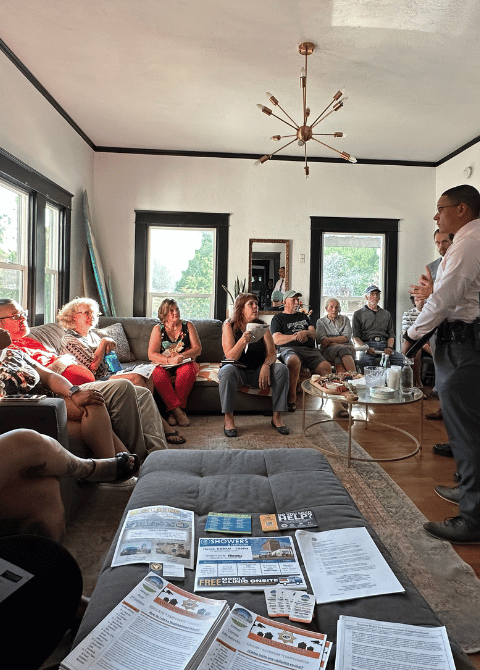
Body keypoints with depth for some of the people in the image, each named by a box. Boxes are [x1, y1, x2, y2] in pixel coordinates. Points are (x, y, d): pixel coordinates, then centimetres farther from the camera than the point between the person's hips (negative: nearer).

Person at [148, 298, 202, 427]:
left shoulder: (188, 326, 7)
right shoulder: (158, 329, 5)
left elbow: (197, 349, 2)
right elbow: (151, 354, -4)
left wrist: (182, 355, -17)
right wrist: (169, 360, -21)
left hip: (185, 364, 0)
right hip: (164, 365, 0)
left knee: (187, 371, -35)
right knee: (158, 374, -34)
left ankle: (173, 410, -26)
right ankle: (178, 411, -34)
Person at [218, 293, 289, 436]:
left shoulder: (262, 326, 3)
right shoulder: (229, 326, -6)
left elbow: (272, 353, -3)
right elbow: (230, 357, -16)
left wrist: (266, 365, -26)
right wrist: (243, 341, -34)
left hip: (258, 372, 3)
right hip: (238, 371, -3)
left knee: (281, 369, -22)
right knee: (227, 370, -35)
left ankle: (276, 417, -12)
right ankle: (228, 420, -24)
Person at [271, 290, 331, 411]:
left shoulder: (304, 316, 33)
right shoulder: (278, 318, 18)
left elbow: (314, 334, 22)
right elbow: (276, 340, 3)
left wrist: (305, 333, -1)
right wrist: (295, 336, -10)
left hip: (310, 350, 4)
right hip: (289, 349, -4)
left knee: (326, 367, -26)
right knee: (294, 361, -42)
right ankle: (291, 397, -32)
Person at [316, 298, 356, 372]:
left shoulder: (345, 319, 21)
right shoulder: (320, 322, 18)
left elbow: (346, 337, 4)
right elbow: (322, 340, 0)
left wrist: (329, 340, -9)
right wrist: (338, 345, -15)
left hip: (347, 347, 2)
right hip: (328, 350, -1)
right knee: (342, 349, -37)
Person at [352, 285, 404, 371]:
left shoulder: (386, 314, 28)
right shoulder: (358, 314, 17)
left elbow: (391, 334, 21)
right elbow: (356, 336, 7)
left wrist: (389, 347, -2)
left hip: (384, 344, 3)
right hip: (368, 344, -3)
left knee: (400, 358, -29)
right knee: (364, 360, -39)